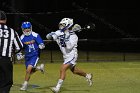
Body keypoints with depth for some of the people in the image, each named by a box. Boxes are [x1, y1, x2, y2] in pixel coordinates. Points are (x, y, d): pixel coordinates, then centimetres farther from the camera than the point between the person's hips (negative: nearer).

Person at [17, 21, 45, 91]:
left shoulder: (35, 35, -11)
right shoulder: (22, 38, 1)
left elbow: (41, 43, -8)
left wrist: (41, 45, -30)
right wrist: (19, 54, -1)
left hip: (35, 55, -5)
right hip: (27, 56, 5)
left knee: (29, 69, -19)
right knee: (30, 71, 7)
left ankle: (25, 84, -5)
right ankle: (39, 67, 38)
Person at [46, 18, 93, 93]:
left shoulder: (73, 36, -18)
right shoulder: (60, 33, -2)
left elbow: (69, 47, -31)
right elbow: (48, 36, -7)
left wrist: (66, 38, -37)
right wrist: (52, 35, -29)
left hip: (71, 55, -8)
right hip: (66, 56, 8)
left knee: (63, 69, -20)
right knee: (74, 70, 22)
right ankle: (88, 76, 44)